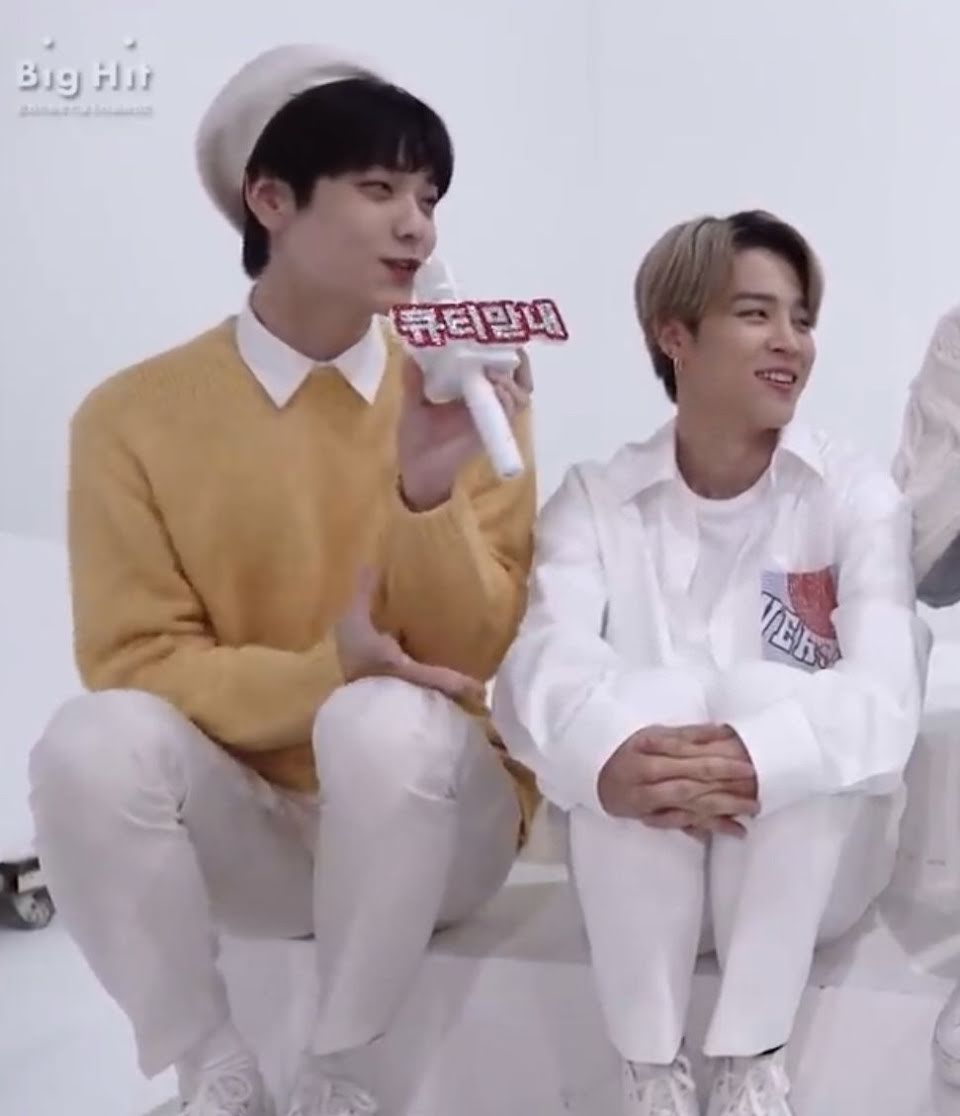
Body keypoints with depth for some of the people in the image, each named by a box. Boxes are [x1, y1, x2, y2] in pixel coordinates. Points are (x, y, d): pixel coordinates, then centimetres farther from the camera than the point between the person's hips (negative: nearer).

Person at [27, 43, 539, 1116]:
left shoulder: (464, 396, -6)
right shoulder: (135, 414, -6)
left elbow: (478, 660, -7)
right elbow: (135, 661, -9)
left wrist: (431, 491, -25)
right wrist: (324, 672, -25)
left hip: (431, 818, 0)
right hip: (246, 826, 1)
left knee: (389, 725, -33)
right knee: (95, 740, -29)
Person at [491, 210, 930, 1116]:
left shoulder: (855, 495, -4)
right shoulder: (596, 498, -2)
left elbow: (887, 693, -21)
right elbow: (544, 666, -21)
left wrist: (756, 760, -43)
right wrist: (611, 761, -45)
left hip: (811, 862, 0)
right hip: (635, 872, 0)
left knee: (773, 691, -28)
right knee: (658, 695, -29)